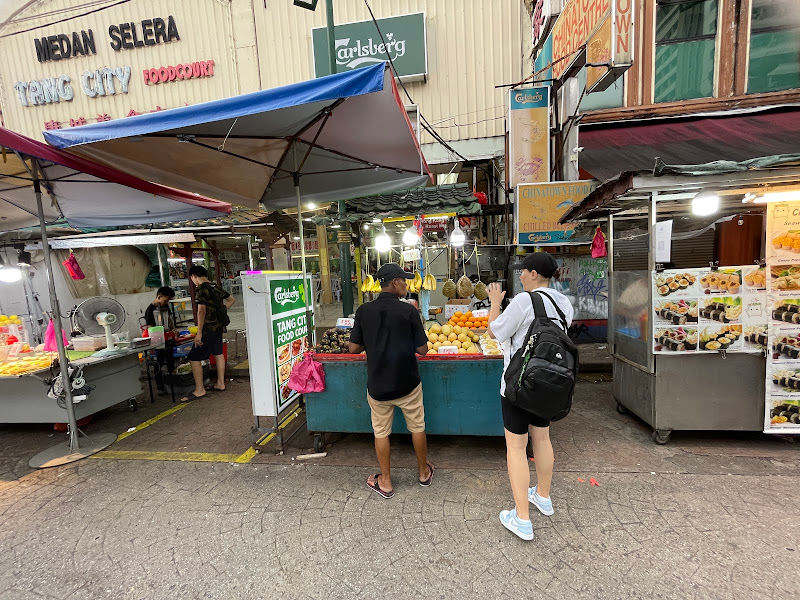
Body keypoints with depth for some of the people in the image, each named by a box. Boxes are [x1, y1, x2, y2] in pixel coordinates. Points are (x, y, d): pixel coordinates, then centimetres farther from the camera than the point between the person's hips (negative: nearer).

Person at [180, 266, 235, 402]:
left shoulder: (201, 289, -14)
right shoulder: (216, 287, 10)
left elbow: (202, 311, -22)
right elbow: (232, 299, 23)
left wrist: (199, 333, -21)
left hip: (209, 328, -9)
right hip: (219, 326, 9)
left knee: (194, 357, -2)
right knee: (218, 354, 17)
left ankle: (199, 390, 3)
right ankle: (220, 384, 26)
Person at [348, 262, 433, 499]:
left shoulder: (364, 311, -8)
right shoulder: (409, 311, -14)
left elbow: (354, 348, -3)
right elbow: (422, 349, -10)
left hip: (377, 384, 2)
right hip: (407, 382, -1)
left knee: (381, 432, 17)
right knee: (417, 428, 20)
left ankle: (385, 482, 32)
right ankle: (424, 473, 39)